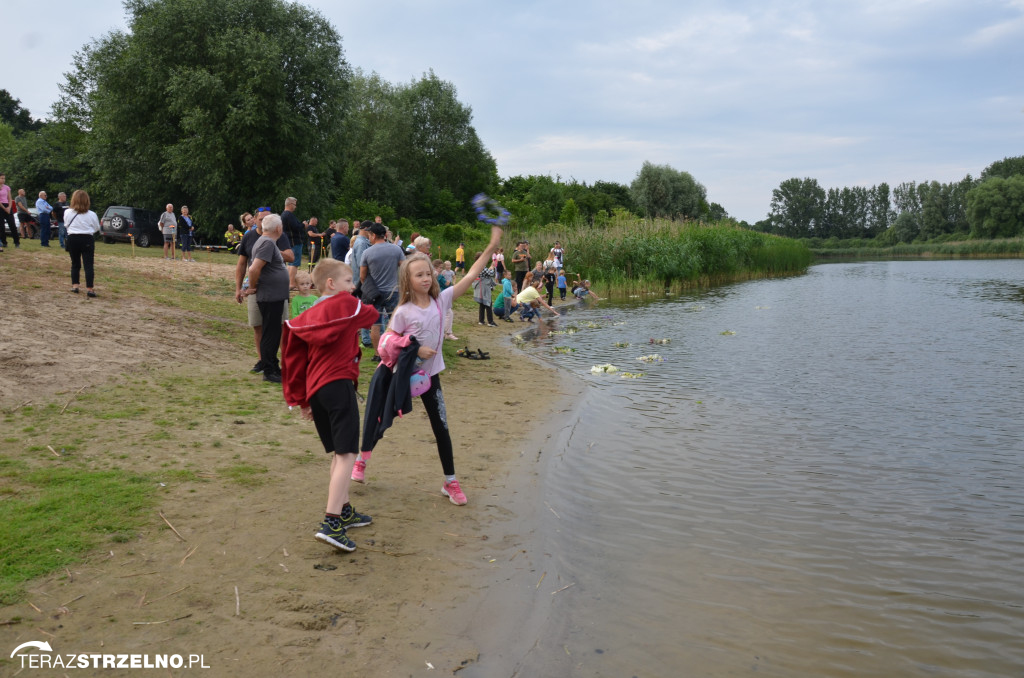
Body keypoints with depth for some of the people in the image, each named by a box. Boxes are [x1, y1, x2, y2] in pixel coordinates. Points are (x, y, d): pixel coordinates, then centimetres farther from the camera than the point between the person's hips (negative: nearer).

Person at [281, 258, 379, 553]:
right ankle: (331, 524, -19)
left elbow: (295, 359, 16)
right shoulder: (346, 304, 0)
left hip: (315, 390, 8)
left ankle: (344, 510, 32)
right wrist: (360, 307, 38)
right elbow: (371, 315, 17)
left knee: (337, 453, 20)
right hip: (339, 384, -8)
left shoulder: (307, 317, 17)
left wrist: (301, 399, 20)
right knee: (347, 454, -11)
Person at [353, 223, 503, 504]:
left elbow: (470, 276, -10)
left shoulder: (441, 300, -6)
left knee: (441, 428, 3)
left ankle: (450, 482, 15)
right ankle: (361, 460, 38)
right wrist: (416, 349, -23)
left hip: (430, 375, 2)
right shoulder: (403, 312, -13)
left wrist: (492, 245, -16)